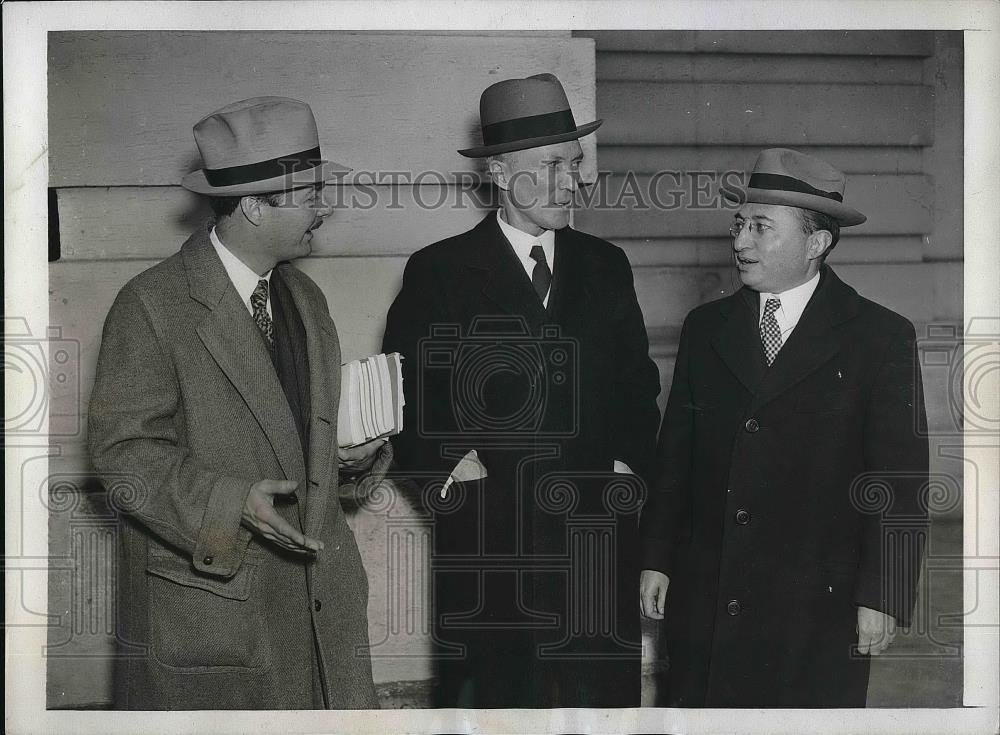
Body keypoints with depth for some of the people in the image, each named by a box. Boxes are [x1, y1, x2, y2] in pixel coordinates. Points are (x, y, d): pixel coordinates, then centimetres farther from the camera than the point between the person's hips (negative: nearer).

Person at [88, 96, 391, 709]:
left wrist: (342, 463, 4)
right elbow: (125, 451, -14)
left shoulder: (305, 298, 12)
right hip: (208, 605, -6)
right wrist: (231, 503, -26)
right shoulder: (152, 305, -12)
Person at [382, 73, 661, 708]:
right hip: (485, 544, -3)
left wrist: (629, 463, 4)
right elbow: (405, 401, 2)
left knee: (602, 697, 5)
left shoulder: (606, 267, 12)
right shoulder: (438, 273, 0)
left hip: (596, 535, 3)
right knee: (489, 697, 3)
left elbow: (638, 387, 18)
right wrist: (451, 463, -11)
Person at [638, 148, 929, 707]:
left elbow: (902, 481, -5)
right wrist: (657, 559, 7)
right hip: (703, 603, 4)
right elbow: (675, 455, 12)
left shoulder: (880, 337, -3)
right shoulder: (705, 328, 9)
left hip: (817, 613, -3)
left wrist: (882, 597, -9)